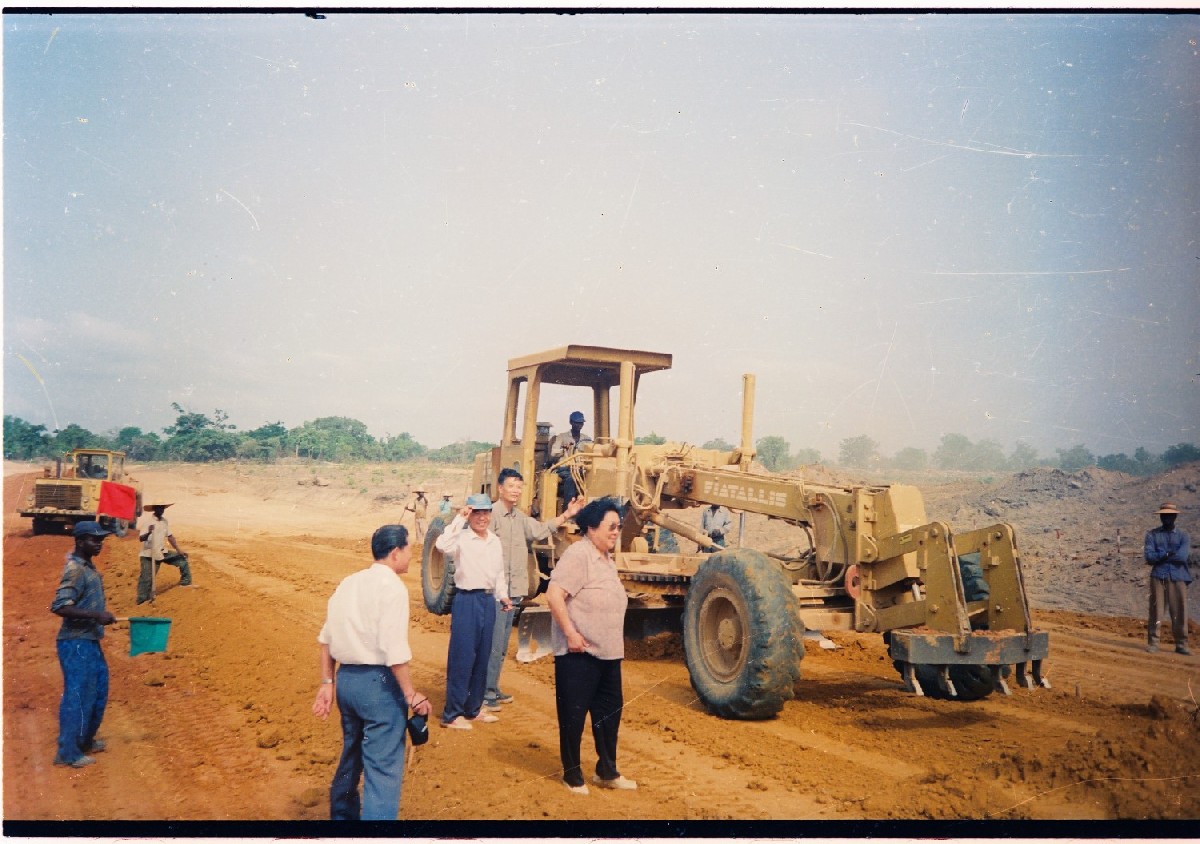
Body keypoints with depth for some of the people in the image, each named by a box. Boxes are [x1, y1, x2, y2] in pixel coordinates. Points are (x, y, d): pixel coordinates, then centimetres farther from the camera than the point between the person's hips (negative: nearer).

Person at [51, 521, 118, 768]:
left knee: (99, 691, 19)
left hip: (90, 642, 10)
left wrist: (100, 615, 14)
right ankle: (68, 753, 7)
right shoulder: (76, 570, -19)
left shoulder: (88, 566, 10)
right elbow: (59, 606, -27)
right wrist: (95, 615, -27)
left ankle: (85, 740, 33)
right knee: (77, 696, -3)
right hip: (76, 644, -10)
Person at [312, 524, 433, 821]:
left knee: (352, 755, 26)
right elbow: (394, 650, -20)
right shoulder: (392, 586, -14)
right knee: (384, 767, -3)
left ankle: (342, 814, 43)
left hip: (346, 678, 9)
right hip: (379, 683, -8)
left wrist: (328, 682, 17)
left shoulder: (348, 583, 10)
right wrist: (411, 695, -13)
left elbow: (326, 638, 11)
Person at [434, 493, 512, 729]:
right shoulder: (462, 538, -10)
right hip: (467, 600, -7)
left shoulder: (495, 541, 11)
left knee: (482, 657, 13)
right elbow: (442, 545, -32)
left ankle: (474, 708, 26)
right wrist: (459, 519, -28)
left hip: (488, 601, 7)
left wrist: (502, 595, 6)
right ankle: (452, 714, 5)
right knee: (462, 657, -4)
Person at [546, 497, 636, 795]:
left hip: (608, 653, 9)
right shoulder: (578, 555, -17)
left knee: (609, 710, 16)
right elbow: (554, 594, -25)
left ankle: (607, 772, 30)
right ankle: (572, 775, 19)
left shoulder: (607, 560, 12)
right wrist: (570, 633, -24)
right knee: (573, 715, 4)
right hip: (579, 654, -9)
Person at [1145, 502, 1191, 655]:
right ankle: (1153, 643, 3)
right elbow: (1149, 556, -3)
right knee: (1156, 610, -2)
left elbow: (1183, 556, -8)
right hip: (1158, 577, 0)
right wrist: (1169, 554, -9)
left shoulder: (1183, 536, 10)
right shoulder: (1152, 535, 10)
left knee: (1180, 612, 0)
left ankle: (1181, 645, 8)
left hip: (1178, 578, 0)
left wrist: (1159, 556, -5)